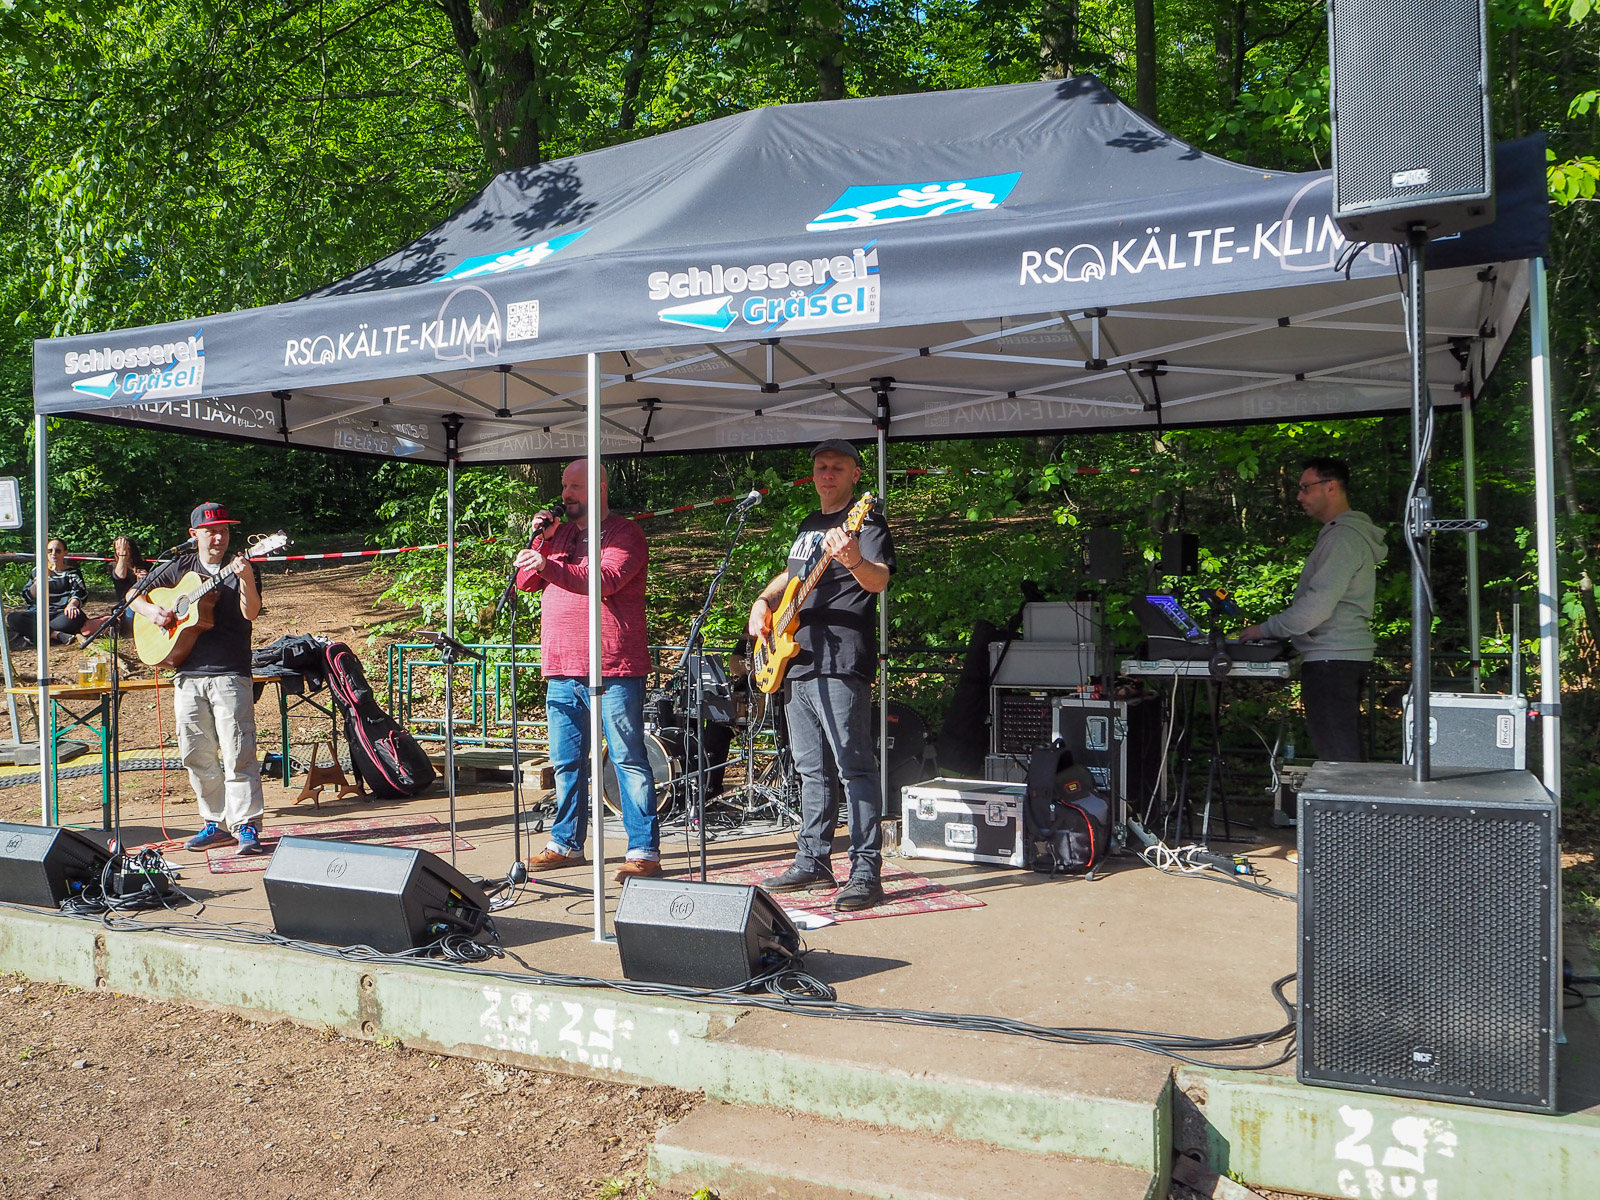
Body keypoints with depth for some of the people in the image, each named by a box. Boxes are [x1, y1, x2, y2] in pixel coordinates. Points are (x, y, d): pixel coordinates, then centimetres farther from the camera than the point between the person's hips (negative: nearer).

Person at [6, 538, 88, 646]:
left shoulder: (73, 572, 13)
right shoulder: (37, 571, 17)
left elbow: (80, 593, -5)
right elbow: (28, 597, 5)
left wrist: (72, 604, -28)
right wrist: (40, 578, -10)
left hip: (62, 614, -2)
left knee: (76, 616, -38)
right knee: (12, 618, -26)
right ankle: (57, 635, -37)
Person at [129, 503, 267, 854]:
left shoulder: (240, 569, 1)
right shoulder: (181, 568, 12)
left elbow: (251, 612, -14)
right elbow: (135, 596, 21)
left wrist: (246, 579, -30)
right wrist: (152, 611, 0)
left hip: (230, 674, -4)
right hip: (188, 674, 5)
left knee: (237, 754, -9)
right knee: (197, 756, 9)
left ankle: (247, 826, -5)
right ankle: (216, 823, 20)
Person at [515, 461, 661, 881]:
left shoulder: (625, 533, -2)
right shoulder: (558, 533, 19)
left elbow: (606, 579, -19)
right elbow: (525, 581, 14)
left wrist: (549, 566, -30)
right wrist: (540, 540, -2)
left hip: (614, 669, -7)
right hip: (562, 668, 7)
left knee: (628, 759, -6)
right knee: (566, 762, 12)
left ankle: (644, 850, -3)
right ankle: (566, 843, 24)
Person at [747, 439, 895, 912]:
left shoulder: (866, 523, -5)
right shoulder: (809, 525, 22)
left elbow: (879, 579, -22)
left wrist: (853, 561, -43)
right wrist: (762, 602, 18)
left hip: (840, 663, -9)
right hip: (796, 661, 9)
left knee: (853, 767, -9)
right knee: (813, 769, 14)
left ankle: (866, 873, -6)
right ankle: (813, 863, 23)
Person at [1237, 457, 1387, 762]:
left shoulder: (1344, 538, -14)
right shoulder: (1338, 534, 20)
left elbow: (1316, 607, -20)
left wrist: (1265, 629, -10)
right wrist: (1274, 629, 13)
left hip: (1331, 661, -11)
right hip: (1342, 657, 11)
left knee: (1337, 757, -10)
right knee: (1348, 754, 13)